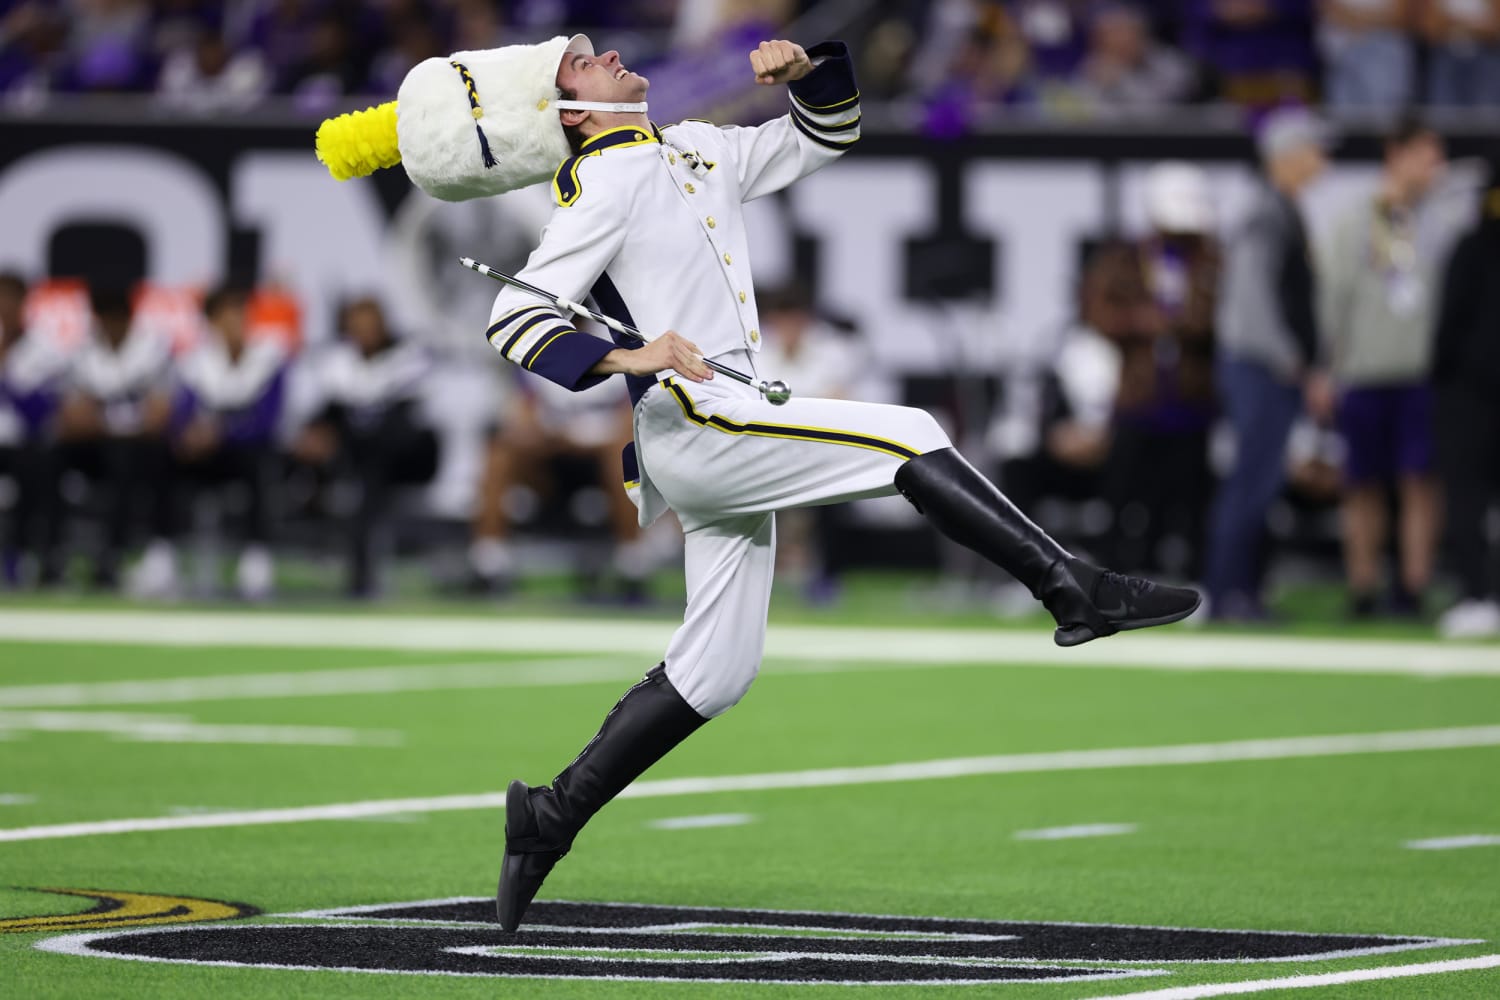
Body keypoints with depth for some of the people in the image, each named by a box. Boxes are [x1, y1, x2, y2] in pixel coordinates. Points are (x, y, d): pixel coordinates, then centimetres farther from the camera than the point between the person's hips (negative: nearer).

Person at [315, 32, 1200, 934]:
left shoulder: (695, 151, 20)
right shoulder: (603, 182, -5)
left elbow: (825, 137, 28)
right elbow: (514, 321, -13)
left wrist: (810, 68, 7)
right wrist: (628, 358, -28)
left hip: (725, 436, 9)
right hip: (691, 419, -9)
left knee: (717, 669, 8)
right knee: (907, 437, -15)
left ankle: (550, 817, 11)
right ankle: (1074, 588, -18)